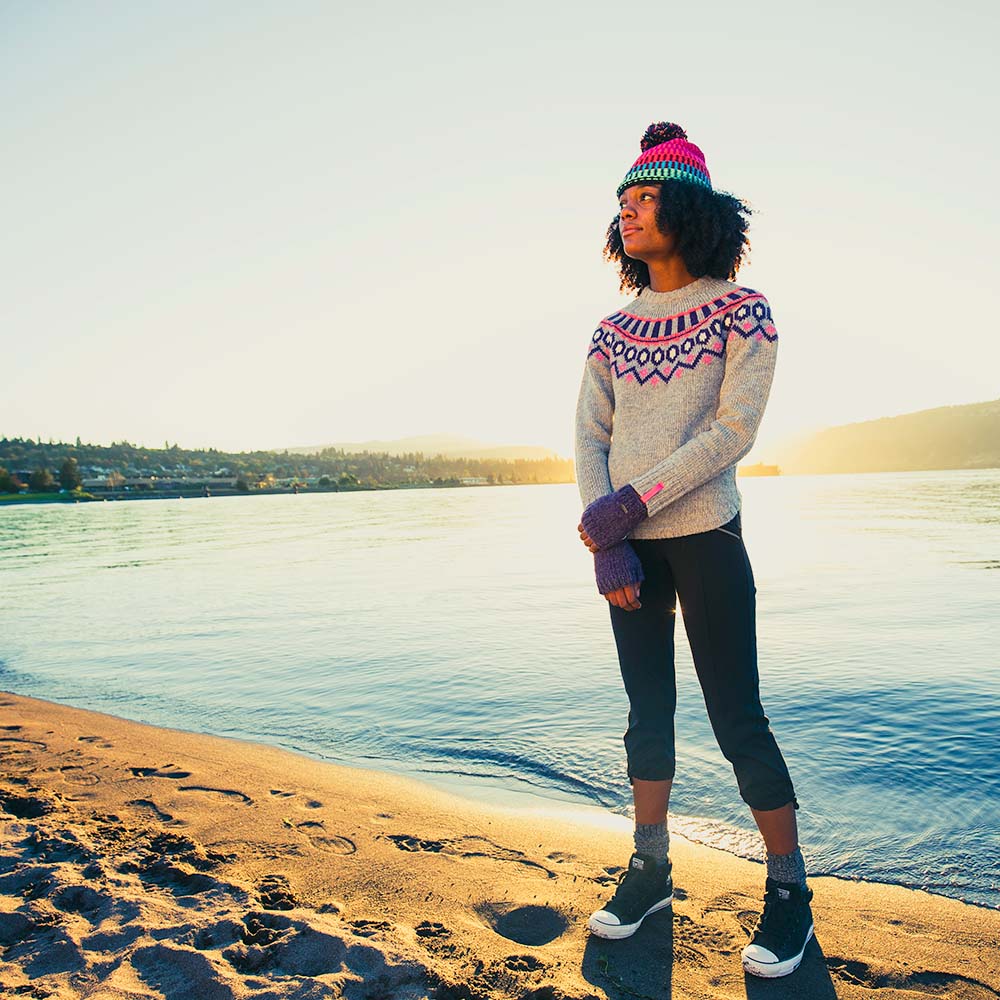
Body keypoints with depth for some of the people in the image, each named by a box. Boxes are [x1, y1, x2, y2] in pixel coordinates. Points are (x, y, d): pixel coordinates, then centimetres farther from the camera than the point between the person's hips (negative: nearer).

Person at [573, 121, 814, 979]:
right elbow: (589, 436, 3)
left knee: (736, 717, 0)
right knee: (648, 710, 12)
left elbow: (733, 431, -12)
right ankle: (651, 869, 26)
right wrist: (605, 543, -9)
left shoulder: (741, 310, -2)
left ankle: (790, 891, 19)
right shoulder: (614, 331, 10)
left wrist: (631, 504, -18)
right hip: (626, 545, 5)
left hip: (704, 538, -4)